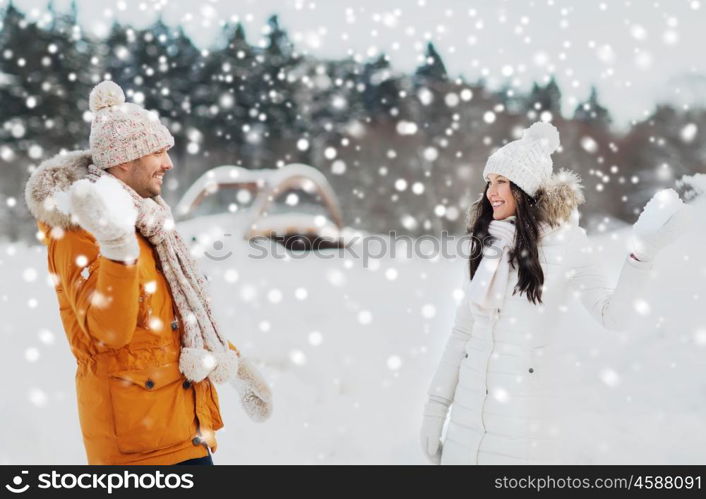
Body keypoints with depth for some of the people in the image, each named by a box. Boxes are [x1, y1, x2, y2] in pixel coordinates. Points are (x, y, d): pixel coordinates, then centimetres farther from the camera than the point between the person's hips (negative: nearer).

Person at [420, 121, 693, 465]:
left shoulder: (564, 241, -6)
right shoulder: (486, 247, 6)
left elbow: (612, 315, -11)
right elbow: (462, 332, 10)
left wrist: (641, 254, -24)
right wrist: (436, 405, 9)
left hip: (523, 408, -4)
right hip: (468, 406, 5)